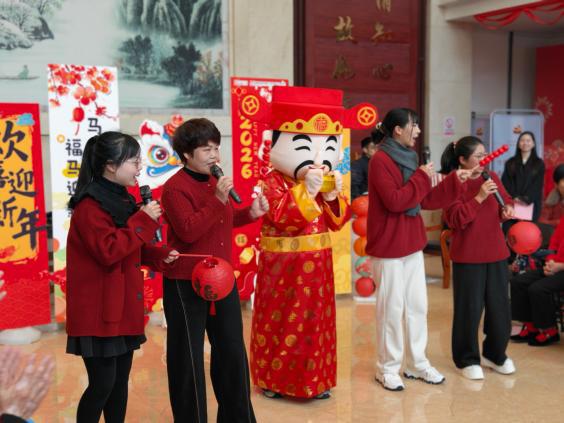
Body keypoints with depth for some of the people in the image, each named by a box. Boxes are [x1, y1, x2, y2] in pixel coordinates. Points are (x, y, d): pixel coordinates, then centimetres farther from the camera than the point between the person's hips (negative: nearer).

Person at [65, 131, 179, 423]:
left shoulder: (121, 199, 11)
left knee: (121, 380, 14)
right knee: (103, 384, -3)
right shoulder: (90, 206, -18)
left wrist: (158, 257, 4)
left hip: (122, 308, 9)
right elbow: (109, 251, -26)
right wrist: (143, 220, -22)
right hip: (98, 312, -9)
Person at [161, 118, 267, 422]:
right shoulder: (175, 187, -15)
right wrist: (218, 200, -28)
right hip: (186, 283, -8)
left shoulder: (215, 182, 10)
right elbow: (189, 232, -25)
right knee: (188, 356, 4)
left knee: (233, 350, 15)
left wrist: (250, 213, 7)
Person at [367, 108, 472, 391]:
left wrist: (454, 180, 6)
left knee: (418, 306, 13)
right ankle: (388, 369, 14)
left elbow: (426, 201, 13)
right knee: (392, 309, 1)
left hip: (412, 245, 9)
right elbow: (394, 201, -24)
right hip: (389, 247, -9)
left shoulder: (408, 158, 12)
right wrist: (422, 177, -15)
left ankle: (417, 364, 26)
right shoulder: (380, 160, -15)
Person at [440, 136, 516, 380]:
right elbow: (455, 220, -19)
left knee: (499, 305, 11)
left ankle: (495, 354, 29)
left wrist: (507, 210, -2)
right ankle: (467, 359, 17)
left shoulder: (492, 178, 6)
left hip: (496, 252, 6)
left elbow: (506, 201, 20)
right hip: (467, 256, -6)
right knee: (469, 308, 2)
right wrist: (478, 198, -24)